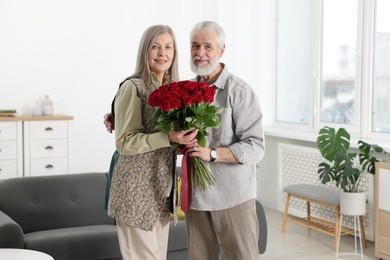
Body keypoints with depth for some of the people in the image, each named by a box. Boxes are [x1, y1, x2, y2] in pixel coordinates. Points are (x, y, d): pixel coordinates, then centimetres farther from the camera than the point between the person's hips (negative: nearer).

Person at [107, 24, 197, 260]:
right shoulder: (133, 87, -10)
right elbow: (125, 143, -16)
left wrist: (185, 140, -1)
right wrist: (168, 137, -26)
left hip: (162, 188, 7)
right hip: (136, 189, -7)